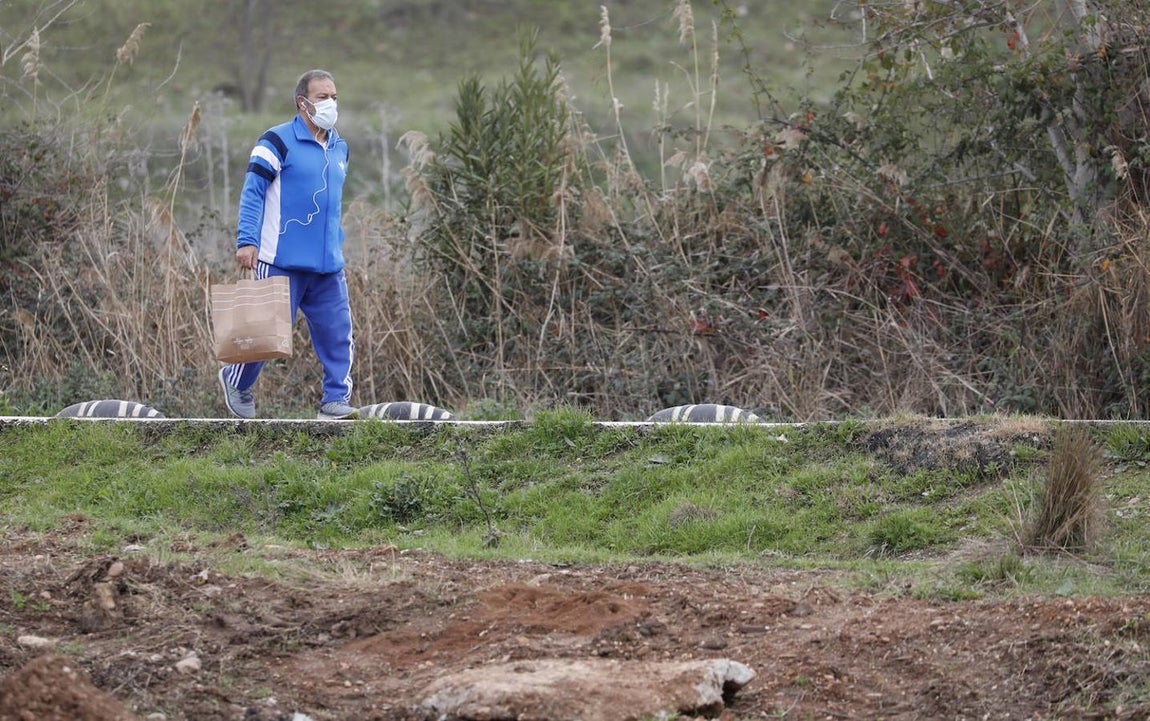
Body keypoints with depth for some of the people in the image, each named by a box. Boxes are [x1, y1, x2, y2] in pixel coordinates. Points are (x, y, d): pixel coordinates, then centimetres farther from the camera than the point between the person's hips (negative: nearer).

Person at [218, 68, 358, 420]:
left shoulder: (339, 148, 16)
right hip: (282, 261, -6)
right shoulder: (278, 141, -6)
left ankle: (336, 400, 2)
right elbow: (252, 191, -10)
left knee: (338, 332, -2)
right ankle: (235, 381, 22)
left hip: (328, 266, 6)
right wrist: (247, 240, -19)